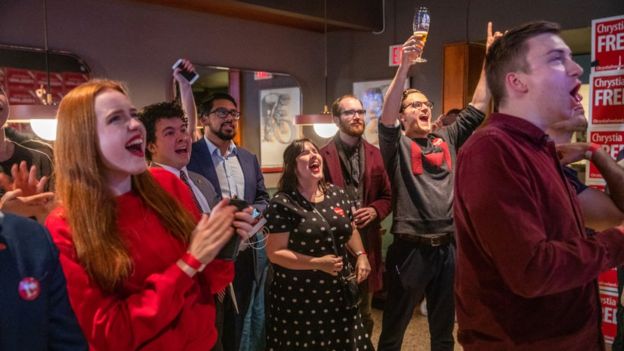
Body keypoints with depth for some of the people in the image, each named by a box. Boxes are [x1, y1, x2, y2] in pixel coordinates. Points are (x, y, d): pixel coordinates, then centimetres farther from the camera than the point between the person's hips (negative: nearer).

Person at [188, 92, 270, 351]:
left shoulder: (249, 158, 13)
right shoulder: (190, 156, -6)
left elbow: (263, 200, 15)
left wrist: (251, 212, -6)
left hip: (250, 253, 6)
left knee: (247, 327, 18)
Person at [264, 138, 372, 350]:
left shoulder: (337, 194, 4)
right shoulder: (283, 203, -13)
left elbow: (350, 231, 17)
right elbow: (275, 253, -15)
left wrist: (361, 255, -1)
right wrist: (318, 263, -21)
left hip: (338, 294, 5)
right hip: (299, 299, -5)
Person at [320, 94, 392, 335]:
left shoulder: (375, 155, 8)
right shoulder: (323, 156, -5)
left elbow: (387, 196, 11)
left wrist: (374, 210, -7)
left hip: (367, 241, 4)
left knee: (364, 314, 17)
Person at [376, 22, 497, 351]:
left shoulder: (447, 138, 9)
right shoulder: (397, 146, -5)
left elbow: (477, 107, 9)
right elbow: (386, 115, -22)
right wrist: (404, 65, -32)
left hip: (446, 247, 5)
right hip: (410, 249, -4)